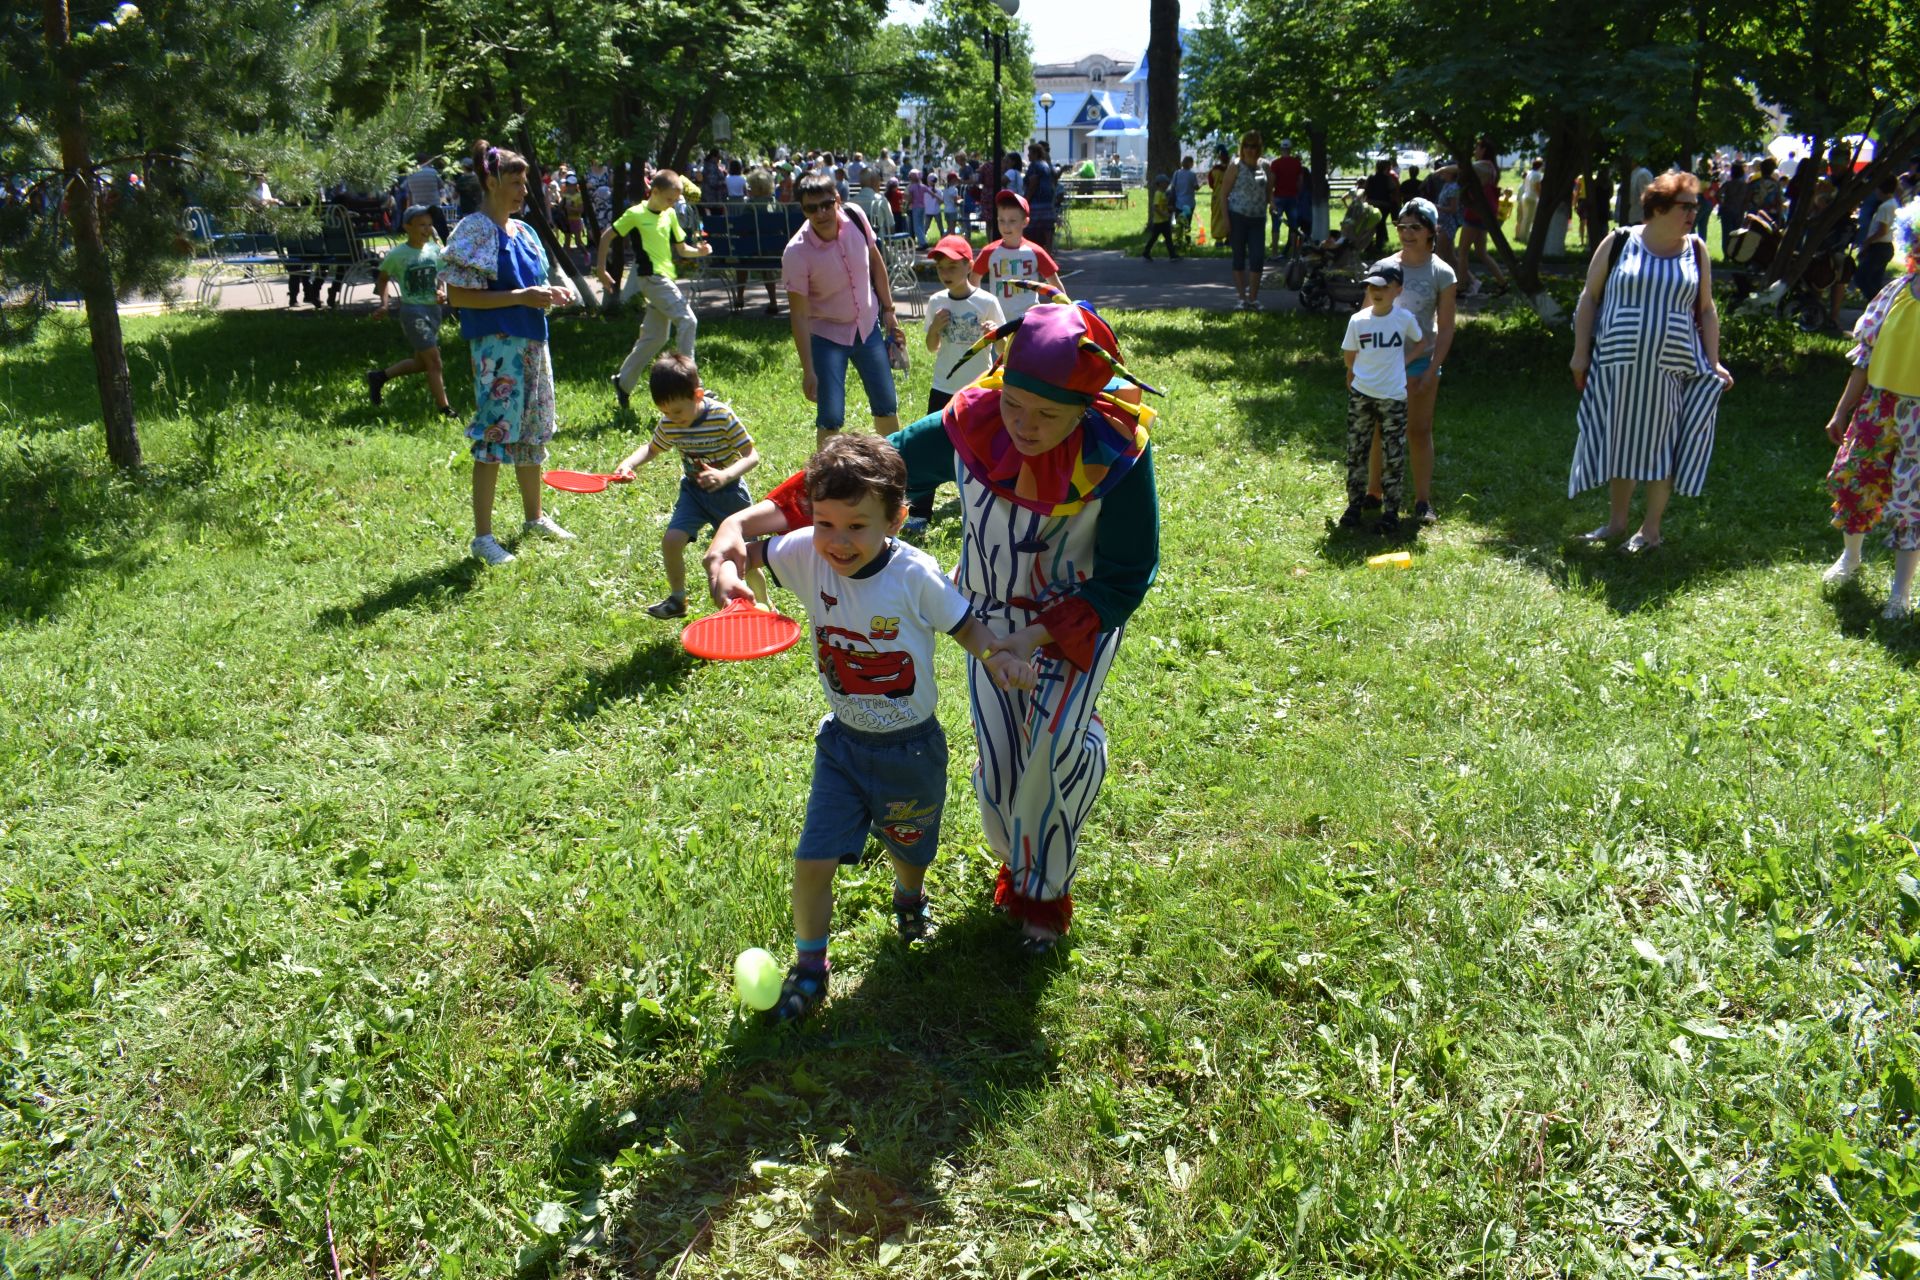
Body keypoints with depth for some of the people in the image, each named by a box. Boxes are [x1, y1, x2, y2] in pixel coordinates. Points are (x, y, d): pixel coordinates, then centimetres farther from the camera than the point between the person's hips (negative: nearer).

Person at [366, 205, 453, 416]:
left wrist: (442, 292, -4)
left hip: (434, 309, 6)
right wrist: (383, 303, -5)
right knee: (434, 361, -11)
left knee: (421, 362, 16)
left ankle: (379, 377, 36)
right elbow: (382, 278, 7)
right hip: (412, 311, -6)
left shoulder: (435, 249, 4)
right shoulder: (397, 254, -7)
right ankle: (445, 409, -6)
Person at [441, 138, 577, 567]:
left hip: (532, 340, 8)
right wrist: (521, 297, -20)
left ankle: (534, 517, 31)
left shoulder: (523, 231, 14)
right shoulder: (475, 231, -10)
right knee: (495, 435, -6)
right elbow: (457, 294, -16)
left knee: (532, 432, 16)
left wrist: (551, 292, 3)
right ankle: (483, 536, 1)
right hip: (496, 343, -8)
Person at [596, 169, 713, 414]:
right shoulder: (636, 214, -6)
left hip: (667, 278, 8)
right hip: (651, 276, -8)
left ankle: (623, 382, 21)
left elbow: (681, 248, 16)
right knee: (687, 321, -18)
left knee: (655, 337, 9)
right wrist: (601, 269, -4)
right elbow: (607, 236, -2)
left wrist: (699, 251, -5)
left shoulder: (670, 215, 13)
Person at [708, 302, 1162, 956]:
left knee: (1054, 743, -17)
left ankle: (1046, 892, 11)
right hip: (993, 620, 2)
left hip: (1081, 618, -2)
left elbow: (1126, 578, -18)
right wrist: (744, 521, -32)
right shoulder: (968, 425, -24)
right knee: (999, 766, 5)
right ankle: (1019, 869, 39)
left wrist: (1043, 636, -28)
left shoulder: (1117, 453, -28)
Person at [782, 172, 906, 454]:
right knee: (830, 418, -10)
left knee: (887, 406, 13)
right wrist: (808, 370, -21)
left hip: (867, 326, 4)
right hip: (827, 335, -4)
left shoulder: (855, 217, -15)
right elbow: (799, 314, -21)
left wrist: (888, 311, 7)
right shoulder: (796, 253, -27)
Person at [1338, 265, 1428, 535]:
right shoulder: (1357, 320, -4)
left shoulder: (1405, 318, -5)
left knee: (1394, 456, 1)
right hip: (1360, 395, 1)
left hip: (1393, 397, -1)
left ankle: (1391, 512, 9)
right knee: (1356, 452, 8)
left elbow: (1422, 344, 10)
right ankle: (1355, 504, 21)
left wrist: (1403, 361, -2)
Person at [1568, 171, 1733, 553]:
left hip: (1672, 370, 1)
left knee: (1661, 446, 3)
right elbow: (1589, 298, 4)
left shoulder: (1696, 250, 7)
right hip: (1619, 366, -1)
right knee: (1620, 443, 9)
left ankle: (1651, 529, 13)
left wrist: (1714, 363, 4)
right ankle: (1616, 522, 22)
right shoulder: (1619, 243, 1)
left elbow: (1706, 310, 11)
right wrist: (1580, 353, -1)